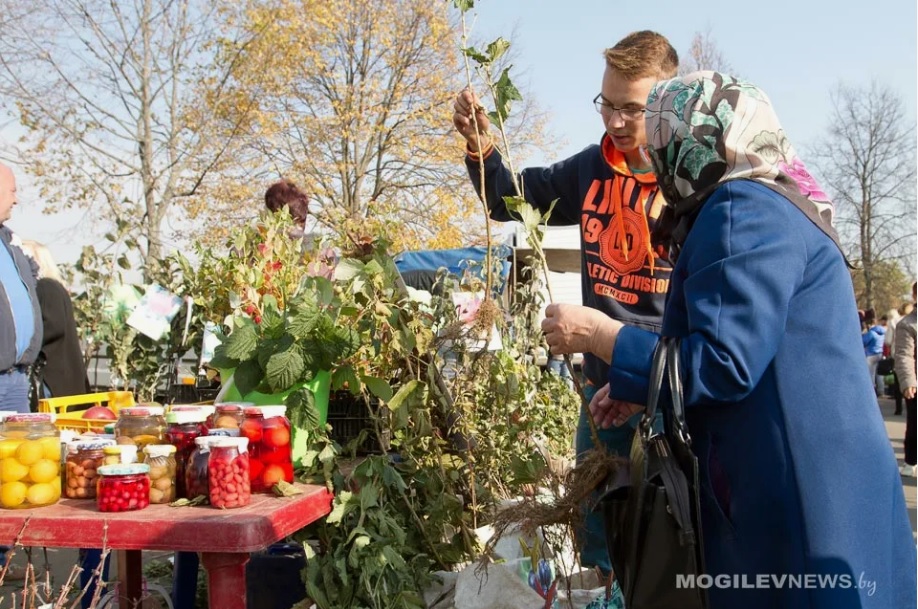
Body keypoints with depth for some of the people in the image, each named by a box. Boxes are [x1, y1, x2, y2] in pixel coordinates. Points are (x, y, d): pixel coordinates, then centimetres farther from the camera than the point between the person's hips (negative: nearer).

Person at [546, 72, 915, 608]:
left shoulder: (744, 210, -16)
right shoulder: (772, 205, 16)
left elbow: (724, 364, -21)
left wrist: (601, 336, -10)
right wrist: (645, 391, 18)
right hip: (789, 491, 10)